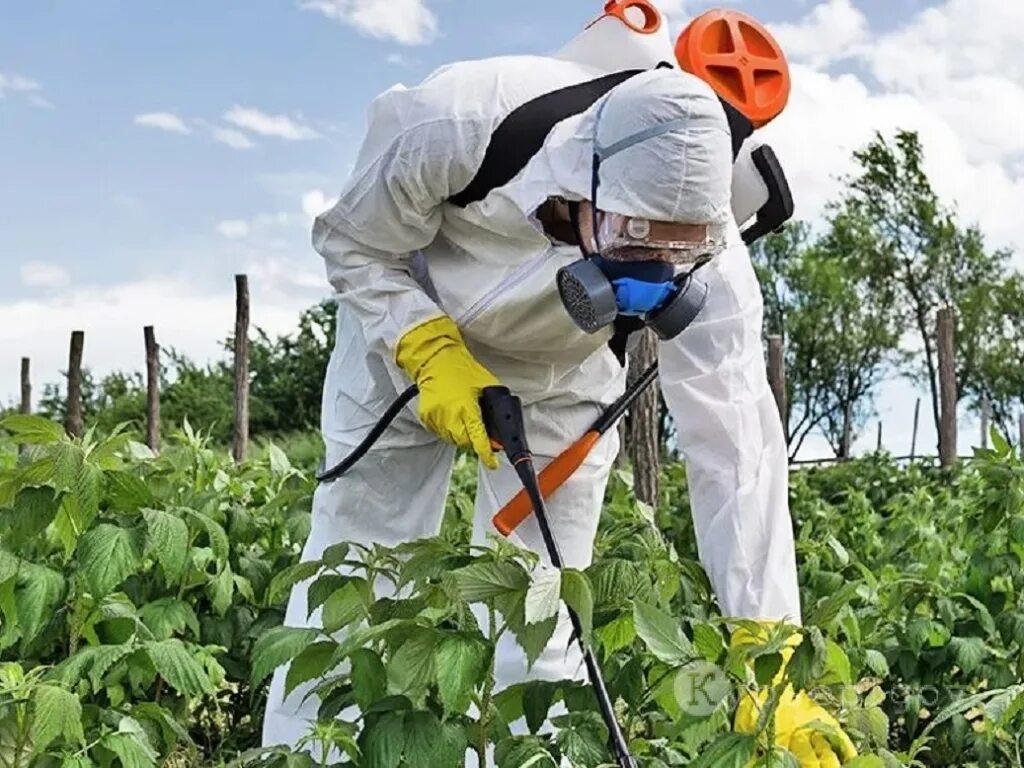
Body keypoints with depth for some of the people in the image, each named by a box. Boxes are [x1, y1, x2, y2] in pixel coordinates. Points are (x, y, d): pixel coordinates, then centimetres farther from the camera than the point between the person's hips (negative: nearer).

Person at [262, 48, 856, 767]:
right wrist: (432, 354, -34)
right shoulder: (448, 128, -39)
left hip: (562, 377, 1)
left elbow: (734, 446, -36)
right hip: (407, 325, 0)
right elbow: (352, 243, -19)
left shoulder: (705, 254, -35)